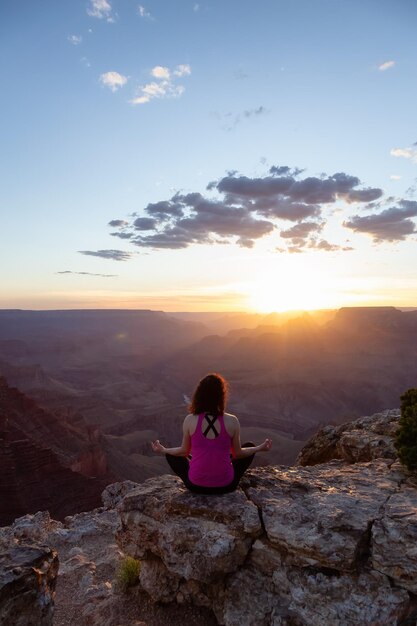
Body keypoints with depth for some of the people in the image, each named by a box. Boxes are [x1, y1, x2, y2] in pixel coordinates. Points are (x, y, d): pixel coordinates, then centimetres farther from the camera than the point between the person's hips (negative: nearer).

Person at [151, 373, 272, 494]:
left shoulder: (190, 420, -11)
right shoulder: (232, 421, -13)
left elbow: (184, 451, 3)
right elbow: (237, 453, 1)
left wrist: (163, 450, 23)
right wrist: (260, 448, 18)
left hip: (196, 485, 1)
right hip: (225, 486, 0)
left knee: (171, 455, 26)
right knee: (249, 446, 21)